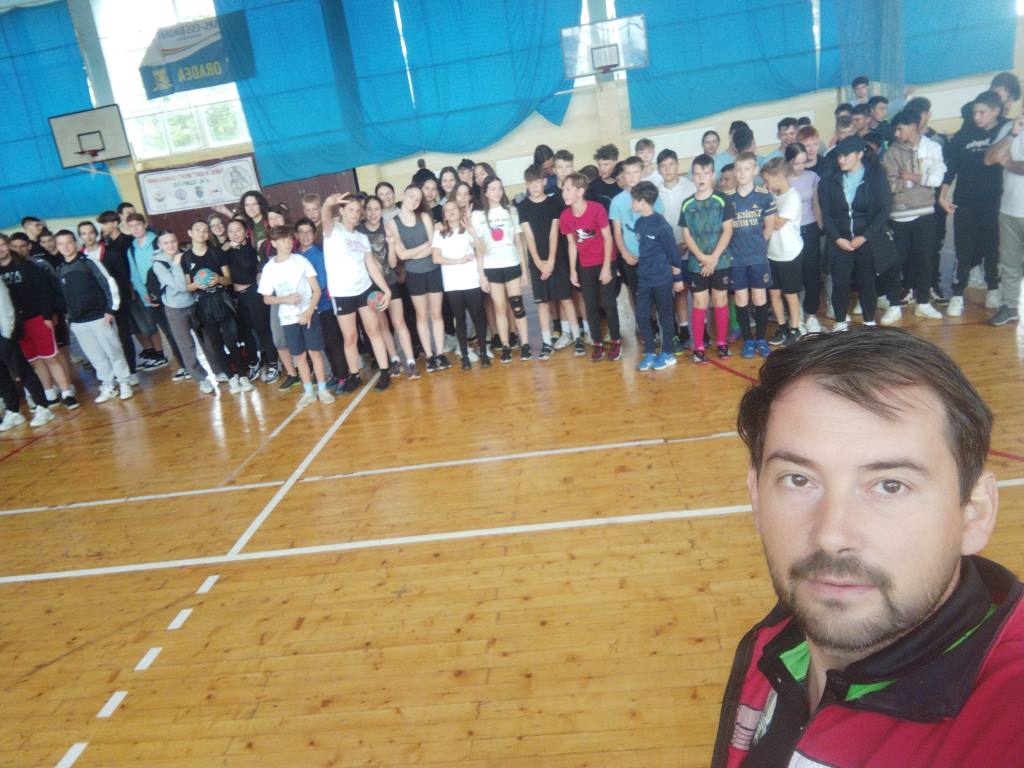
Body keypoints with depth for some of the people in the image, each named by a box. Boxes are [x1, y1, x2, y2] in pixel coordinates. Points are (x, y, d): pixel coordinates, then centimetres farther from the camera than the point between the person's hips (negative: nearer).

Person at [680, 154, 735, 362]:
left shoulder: (722, 201, -3)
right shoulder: (687, 204, 3)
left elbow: (728, 231, -7)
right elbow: (686, 235, 1)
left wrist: (714, 257, -14)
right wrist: (702, 257, -11)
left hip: (721, 261, -1)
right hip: (696, 263, 1)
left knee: (720, 301, 7)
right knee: (699, 303, 4)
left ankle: (721, 342, 19)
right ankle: (698, 347, 9)